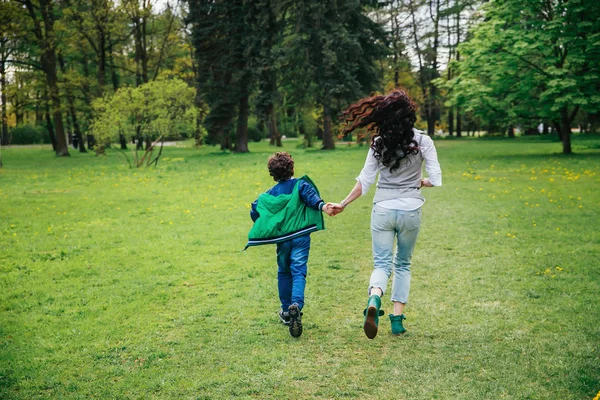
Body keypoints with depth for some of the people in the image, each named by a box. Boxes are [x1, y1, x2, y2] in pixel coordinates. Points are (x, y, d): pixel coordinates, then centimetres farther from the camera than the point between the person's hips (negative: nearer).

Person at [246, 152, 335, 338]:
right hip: (301, 237, -2)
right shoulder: (301, 184, 0)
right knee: (299, 272, -5)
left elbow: (255, 211, 7)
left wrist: (267, 228, 22)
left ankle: (286, 311, 26)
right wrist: (322, 206, -35)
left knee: (284, 273, 19)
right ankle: (296, 305, -31)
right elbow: (310, 195, -20)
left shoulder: (270, 194, 8)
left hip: (282, 239, 2)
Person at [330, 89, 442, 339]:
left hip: (382, 210, 0)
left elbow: (364, 181, -3)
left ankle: (375, 297, -27)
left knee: (382, 264, 5)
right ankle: (398, 318, 14)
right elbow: (436, 179, -8)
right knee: (403, 264, 17)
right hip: (410, 211, 0)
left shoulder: (379, 143, -4)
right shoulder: (422, 141, -7)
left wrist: (343, 204, 6)